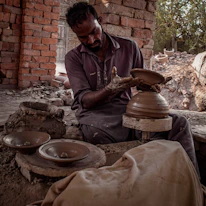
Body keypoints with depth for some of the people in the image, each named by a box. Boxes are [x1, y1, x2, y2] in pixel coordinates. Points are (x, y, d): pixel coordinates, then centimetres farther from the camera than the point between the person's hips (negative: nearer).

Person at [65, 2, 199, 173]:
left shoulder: (129, 47, 8)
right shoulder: (73, 57, 2)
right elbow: (84, 100, -8)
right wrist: (110, 89, -29)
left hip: (127, 109, 3)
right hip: (94, 113, -2)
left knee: (179, 123, -17)